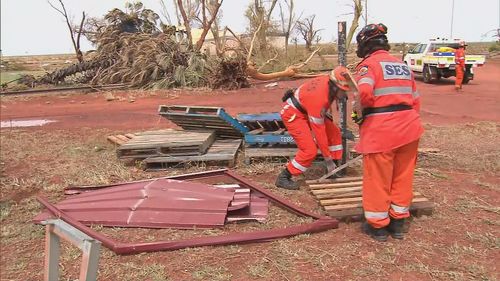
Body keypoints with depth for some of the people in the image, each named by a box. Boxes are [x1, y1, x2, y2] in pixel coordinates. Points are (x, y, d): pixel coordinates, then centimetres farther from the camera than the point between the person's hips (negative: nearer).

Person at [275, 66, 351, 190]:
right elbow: (319, 131, -29)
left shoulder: (330, 81, -12)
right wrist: (328, 160, -22)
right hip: (293, 114, -9)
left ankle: (334, 170, 16)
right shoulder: (319, 98, -35)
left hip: (307, 110, 9)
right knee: (310, 150, -17)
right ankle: (283, 177, -5)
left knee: (334, 133, 6)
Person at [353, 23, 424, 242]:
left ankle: (377, 226, 20)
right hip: (409, 127, 7)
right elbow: (416, 100, 16)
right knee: (403, 177, 17)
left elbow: (364, 92, -23)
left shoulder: (369, 64, -4)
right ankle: (398, 223, 30)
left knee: (377, 179, 7)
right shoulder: (403, 66, 17)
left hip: (380, 129, -7)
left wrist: (362, 110, -5)